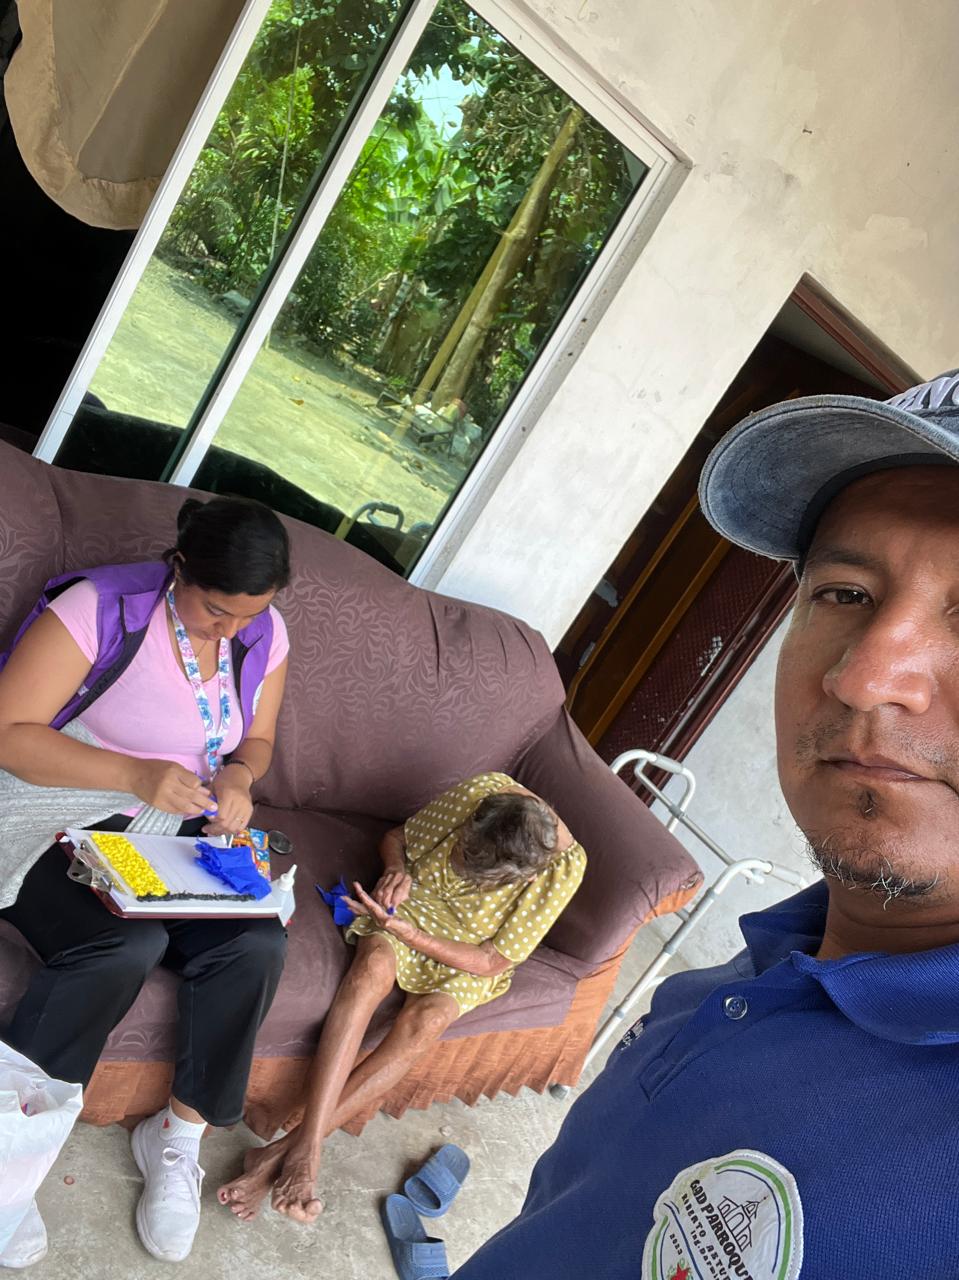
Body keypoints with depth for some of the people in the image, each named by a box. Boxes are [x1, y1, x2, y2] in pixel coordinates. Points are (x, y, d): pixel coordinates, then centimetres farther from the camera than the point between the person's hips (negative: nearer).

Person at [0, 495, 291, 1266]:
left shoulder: (264, 634, -1)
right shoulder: (100, 608, -18)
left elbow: (258, 739, 12)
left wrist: (239, 775, -12)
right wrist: (135, 775, -30)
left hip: (178, 832, 5)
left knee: (257, 945, -19)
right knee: (125, 943, -32)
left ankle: (181, 1136, 3)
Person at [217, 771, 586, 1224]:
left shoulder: (565, 867, -26)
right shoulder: (479, 791, -22)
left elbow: (493, 963, -19)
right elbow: (397, 837, -3)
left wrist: (407, 933, -27)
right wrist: (398, 871, -25)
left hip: (467, 955, -1)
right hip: (415, 901, 1)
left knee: (424, 1022, -30)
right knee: (373, 967, -31)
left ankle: (287, 1149, -25)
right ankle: (307, 1153, -33)